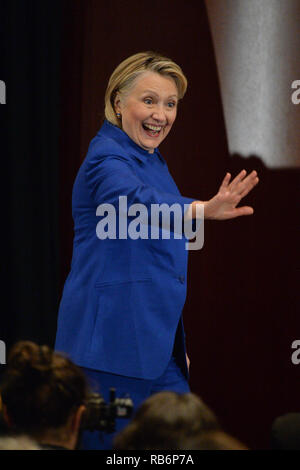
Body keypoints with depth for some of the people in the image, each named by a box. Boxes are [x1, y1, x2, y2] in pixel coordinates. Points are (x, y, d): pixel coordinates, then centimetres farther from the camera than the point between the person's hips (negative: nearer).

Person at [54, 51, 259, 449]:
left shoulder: (152, 160, 15)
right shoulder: (107, 160, -13)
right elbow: (136, 201, -37)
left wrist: (177, 344, 21)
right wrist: (203, 210, -56)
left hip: (158, 342, 9)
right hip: (112, 345, -9)